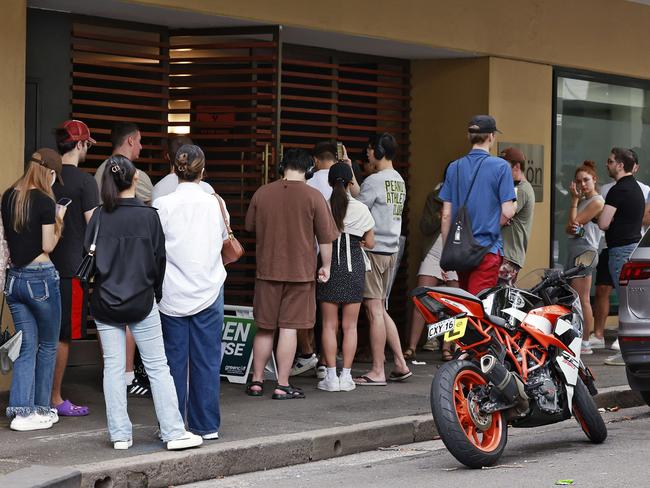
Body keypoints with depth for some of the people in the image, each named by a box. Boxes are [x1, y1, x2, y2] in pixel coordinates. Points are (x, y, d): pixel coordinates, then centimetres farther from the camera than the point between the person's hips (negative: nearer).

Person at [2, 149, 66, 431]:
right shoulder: (44, 202, -14)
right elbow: (48, 246, -12)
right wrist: (59, 220, 1)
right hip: (40, 277, -6)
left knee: (26, 346, 10)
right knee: (47, 345, 10)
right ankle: (40, 409, 15)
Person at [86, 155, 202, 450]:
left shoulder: (99, 216, -4)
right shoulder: (148, 215, -7)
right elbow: (159, 259, -2)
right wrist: (156, 293, 12)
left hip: (105, 302, 2)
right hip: (141, 301, -2)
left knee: (113, 367, 6)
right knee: (157, 366, 3)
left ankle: (120, 434, 6)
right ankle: (174, 432, 1)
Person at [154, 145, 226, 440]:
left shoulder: (162, 205, -6)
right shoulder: (214, 203, -2)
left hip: (172, 294, 0)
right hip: (208, 291, 1)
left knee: (174, 360, 6)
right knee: (206, 361, 5)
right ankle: (206, 426, 7)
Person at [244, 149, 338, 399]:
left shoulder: (262, 193, 0)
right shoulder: (313, 197, -8)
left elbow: (250, 227, 14)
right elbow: (325, 237, -6)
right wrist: (326, 266, 5)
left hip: (267, 270, 3)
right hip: (300, 271, -2)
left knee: (264, 328, 12)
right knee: (289, 328, 0)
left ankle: (256, 381, 17)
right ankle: (282, 385, 1)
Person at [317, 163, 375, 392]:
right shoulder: (361, 209, -3)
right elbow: (370, 243, 3)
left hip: (329, 266, 0)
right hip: (354, 266, 0)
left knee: (329, 324, 4)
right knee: (350, 326, 6)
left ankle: (331, 376, 1)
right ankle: (346, 376, 4)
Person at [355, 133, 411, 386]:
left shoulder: (375, 180, -13)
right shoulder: (399, 181, 14)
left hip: (373, 249, -9)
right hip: (391, 250, 9)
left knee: (374, 311, -6)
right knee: (380, 310, 15)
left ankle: (377, 372, -3)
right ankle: (400, 364, 15)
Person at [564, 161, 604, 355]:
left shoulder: (597, 201, -10)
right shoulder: (582, 201, 18)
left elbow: (574, 221, -14)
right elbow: (569, 227, 14)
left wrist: (574, 200, -8)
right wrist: (570, 228, -9)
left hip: (584, 252, -10)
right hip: (574, 251, 10)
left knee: (582, 299, -10)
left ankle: (585, 343, -9)